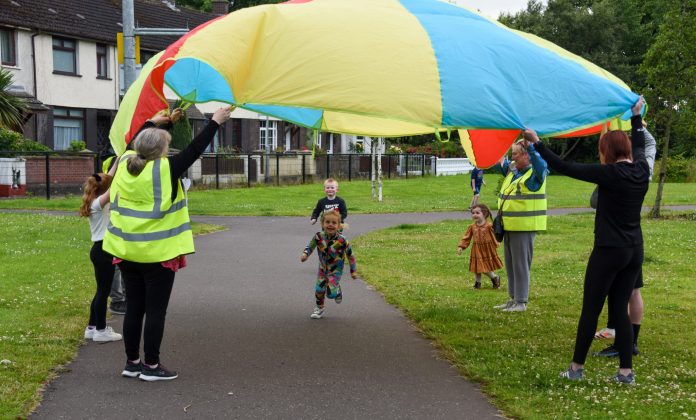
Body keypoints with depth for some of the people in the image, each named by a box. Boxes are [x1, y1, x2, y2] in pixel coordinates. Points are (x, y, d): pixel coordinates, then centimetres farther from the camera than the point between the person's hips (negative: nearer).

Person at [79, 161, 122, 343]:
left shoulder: (94, 202, 9)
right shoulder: (99, 203, -16)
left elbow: (108, 178, 17)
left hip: (100, 249, 10)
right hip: (103, 250, -10)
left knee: (101, 290, 17)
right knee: (103, 291, -1)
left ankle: (92, 327, 23)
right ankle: (100, 331, 6)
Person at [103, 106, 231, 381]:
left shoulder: (125, 164, 1)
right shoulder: (165, 170, -15)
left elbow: (137, 145, 23)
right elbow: (195, 150, -9)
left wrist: (153, 123, 34)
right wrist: (215, 122, 0)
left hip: (127, 252, 6)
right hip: (157, 254, -6)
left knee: (133, 308, 13)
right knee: (155, 310, 2)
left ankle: (132, 363, 20)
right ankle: (151, 366, 6)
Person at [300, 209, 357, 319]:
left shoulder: (342, 241, -24)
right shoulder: (319, 237, -18)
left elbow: (350, 255, -10)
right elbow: (310, 247, 0)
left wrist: (353, 270, -1)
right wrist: (305, 254, -22)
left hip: (336, 270, -3)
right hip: (323, 268, 3)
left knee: (331, 293, -15)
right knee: (319, 289, 4)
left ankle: (338, 291, 23)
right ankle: (319, 308, 31)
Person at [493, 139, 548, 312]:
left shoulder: (535, 172, -13)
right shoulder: (512, 170, 12)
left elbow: (541, 165, -34)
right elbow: (503, 165, 30)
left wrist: (530, 147, -42)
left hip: (524, 226, -9)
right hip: (509, 226, 9)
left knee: (521, 264, -4)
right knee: (510, 264, 16)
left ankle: (521, 302, 3)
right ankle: (513, 298, 26)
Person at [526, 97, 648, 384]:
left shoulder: (610, 174, -17)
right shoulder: (641, 170, 2)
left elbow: (565, 168, -16)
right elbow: (639, 147, 26)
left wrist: (537, 144, -11)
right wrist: (636, 116, 39)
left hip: (608, 251, -7)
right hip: (634, 251, 7)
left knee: (590, 309, 3)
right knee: (620, 309, 12)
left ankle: (577, 368, 13)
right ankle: (626, 371, 11)